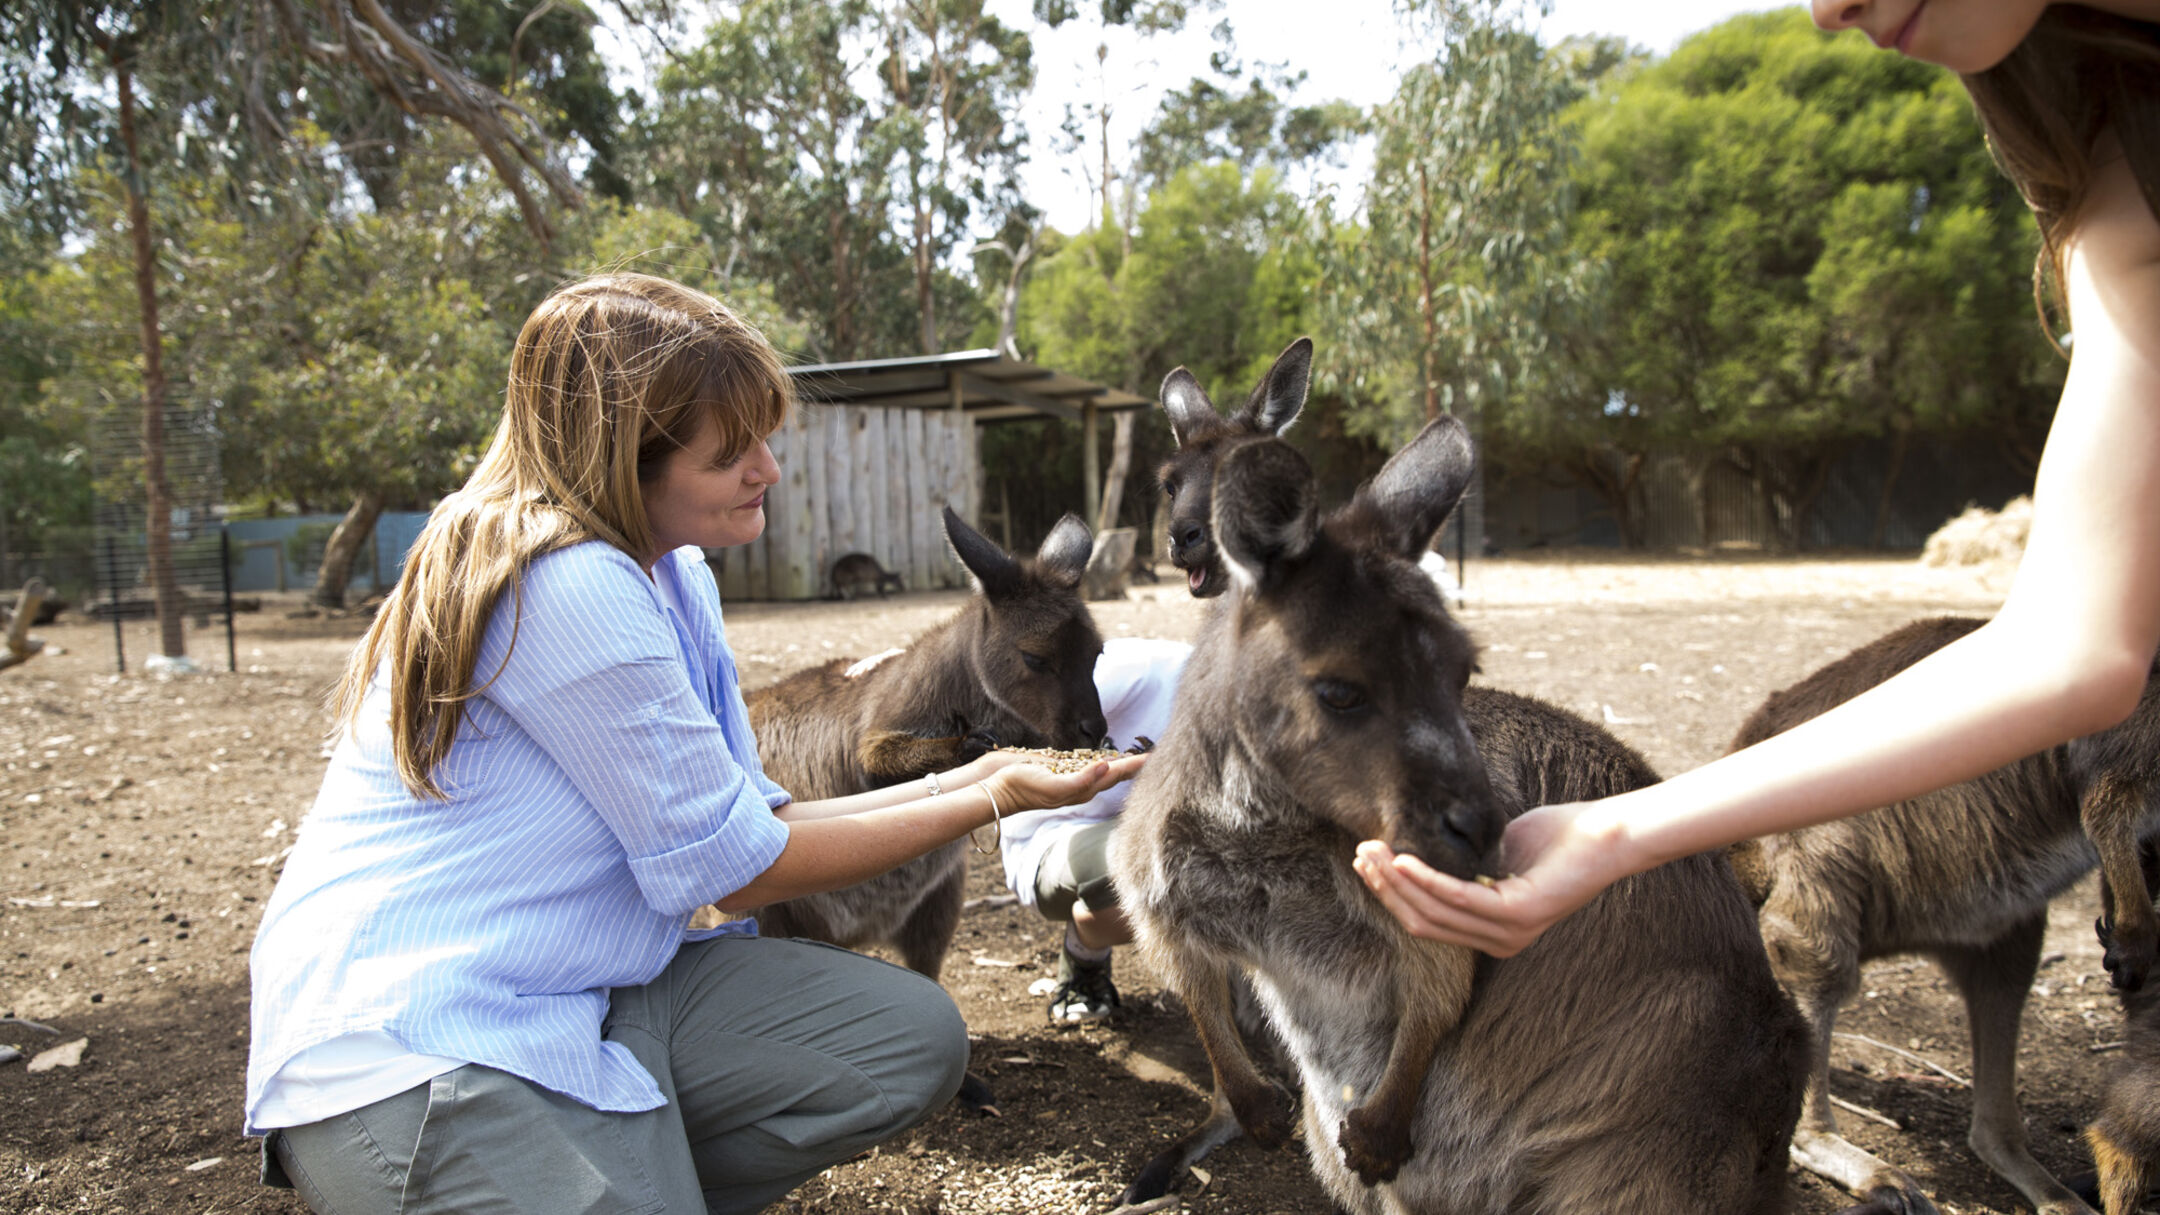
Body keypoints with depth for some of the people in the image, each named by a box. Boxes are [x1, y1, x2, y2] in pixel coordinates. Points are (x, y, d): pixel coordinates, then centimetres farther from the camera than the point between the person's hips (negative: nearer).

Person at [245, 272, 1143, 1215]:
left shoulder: (671, 573, 8)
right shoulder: (566, 584, -22)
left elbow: (751, 819, 7)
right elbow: (728, 866, -17)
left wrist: (976, 775, 2)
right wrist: (987, 804, -10)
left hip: (582, 990, 9)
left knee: (911, 1039, -1)